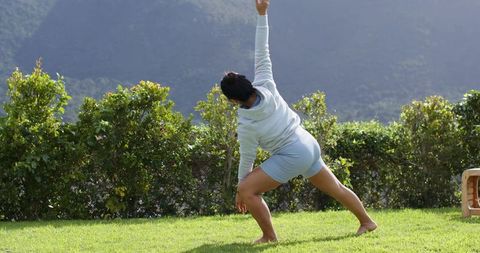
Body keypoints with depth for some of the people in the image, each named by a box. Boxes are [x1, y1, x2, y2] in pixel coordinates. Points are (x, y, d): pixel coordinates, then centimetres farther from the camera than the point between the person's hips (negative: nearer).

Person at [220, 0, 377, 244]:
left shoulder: (247, 126, -18)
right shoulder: (265, 86, -10)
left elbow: (247, 160, -7)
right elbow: (262, 53, -7)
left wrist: (239, 190, 8)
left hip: (291, 157, -8)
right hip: (309, 144, 8)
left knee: (247, 190, -6)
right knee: (335, 187, 24)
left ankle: (269, 236, -1)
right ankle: (366, 221, 37)